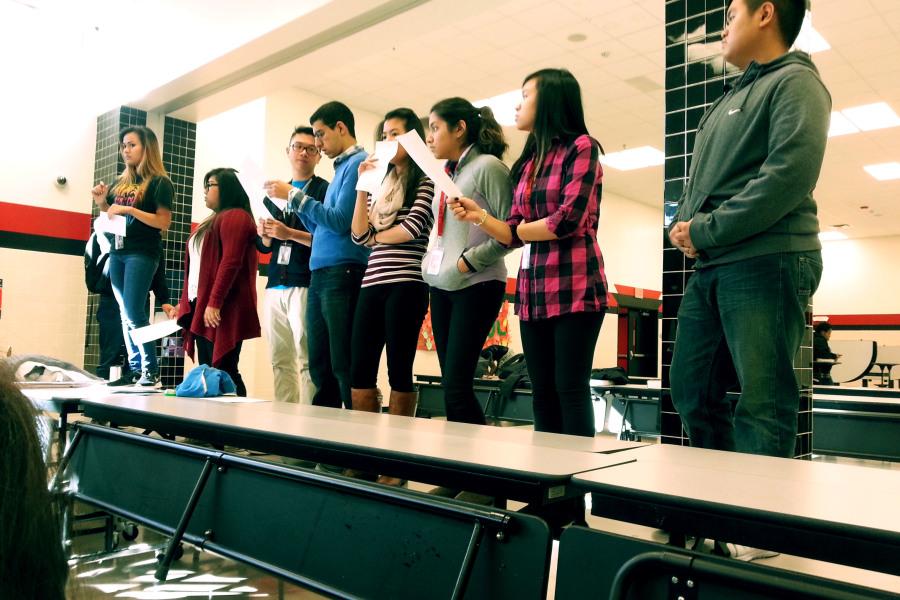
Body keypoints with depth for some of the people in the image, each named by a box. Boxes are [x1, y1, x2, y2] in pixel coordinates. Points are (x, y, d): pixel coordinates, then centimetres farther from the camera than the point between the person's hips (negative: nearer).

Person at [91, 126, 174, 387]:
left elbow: (164, 223, -12)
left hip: (142, 253, -7)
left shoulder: (159, 182, -4)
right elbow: (113, 217, 23)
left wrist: (129, 209, -19)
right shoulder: (121, 182, 16)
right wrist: (102, 203, 4)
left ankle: (152, 371, -5)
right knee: (126, 314, 7)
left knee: (134, 313, -12)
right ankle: (135, 370, 11)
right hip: (117, 251, 7)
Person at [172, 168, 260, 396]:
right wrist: (184, 303, 21)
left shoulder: (235, 217, -5)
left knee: (223, 373, -10)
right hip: (201, 308, 9)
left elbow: (230, 262, -18)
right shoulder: (214, 221, 25)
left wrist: (214, 303, -24)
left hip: (221, 311, -9)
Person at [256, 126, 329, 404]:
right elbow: (263, 246, 22)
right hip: (275, 286, 6)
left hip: (306, 284, -6)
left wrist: (290, 233, -16)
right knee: (280, 360, 6)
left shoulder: (324, 190, 4)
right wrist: (265, 235, 1)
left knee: (308, 360, -9)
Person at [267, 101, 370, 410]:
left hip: (343, 274, -9)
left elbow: (340, 221, -15)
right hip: (320, 275, 9)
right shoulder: (341, 168, 23)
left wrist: (294, 195, -8)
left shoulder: (359, 162, -5)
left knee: (344, 367, -8)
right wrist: (294, 201, 14)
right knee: (320, 366, 11)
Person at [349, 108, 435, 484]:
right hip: (372, 285, 6)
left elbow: (414, 227, -13)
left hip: (405, 285, -6)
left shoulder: (425, 183, 3)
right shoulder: (380, 185, 20)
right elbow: (358, 234, 9)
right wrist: (363, 186, 4)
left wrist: (376, 237, 2)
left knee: (399, 371, -3)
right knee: (360, 372, 2)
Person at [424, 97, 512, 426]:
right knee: (450, 386, 8)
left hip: (476, 286, -8)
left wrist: (470, 260, -15)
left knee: (456, 386, -11)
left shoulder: (487, 166, -8)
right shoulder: (447, 174, 16)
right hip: (442, 286, 8)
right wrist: (432, 262, 8)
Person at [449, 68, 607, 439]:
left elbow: (567, 221, -14)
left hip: (573, 286, -7)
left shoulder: (581, 146, -2)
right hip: (532, 289, 7)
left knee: (570, 388, -6)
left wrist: (521, 228, 2)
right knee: (542, 392, 7)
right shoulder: (527, 162, 18)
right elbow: (513, 235, 12)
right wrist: (478, 216, -4)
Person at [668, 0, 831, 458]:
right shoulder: (731, 99, 26)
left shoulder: (794, 81, -1)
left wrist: (707, 231, -14)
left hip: (766, 262, -9)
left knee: (762, 405, -6)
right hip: (711, 268, 9)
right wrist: (679, 225, 4)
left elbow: (791, 172, -16)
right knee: (692, 392, 10)